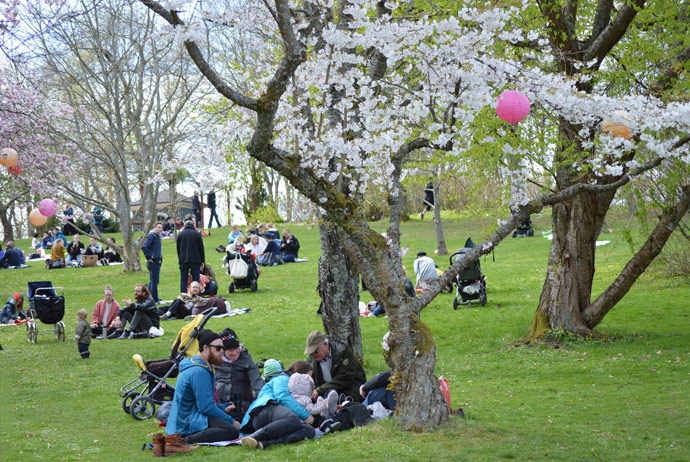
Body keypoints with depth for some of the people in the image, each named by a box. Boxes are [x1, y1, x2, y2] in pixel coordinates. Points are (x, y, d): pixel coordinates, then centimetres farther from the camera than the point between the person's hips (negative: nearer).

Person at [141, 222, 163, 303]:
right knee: (155, 281, -6)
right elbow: (144, 247, -23)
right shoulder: (151, 235, -13)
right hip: (153, 262, -10)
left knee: (152, 281, 15)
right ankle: (155, 300, -2)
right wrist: (148, 258, -19)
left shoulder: (157, 236, 16)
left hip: (157, 262, 10)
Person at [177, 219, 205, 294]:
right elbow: (201, 249, 3)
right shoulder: (197, 234, 2)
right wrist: (202, 261, 7)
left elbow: (178, 249, 9)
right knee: (196, 280, 0)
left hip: (183, 261, 1)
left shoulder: (180, 234, 7)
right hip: (195, 260, -1)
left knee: (183, 280, 4)